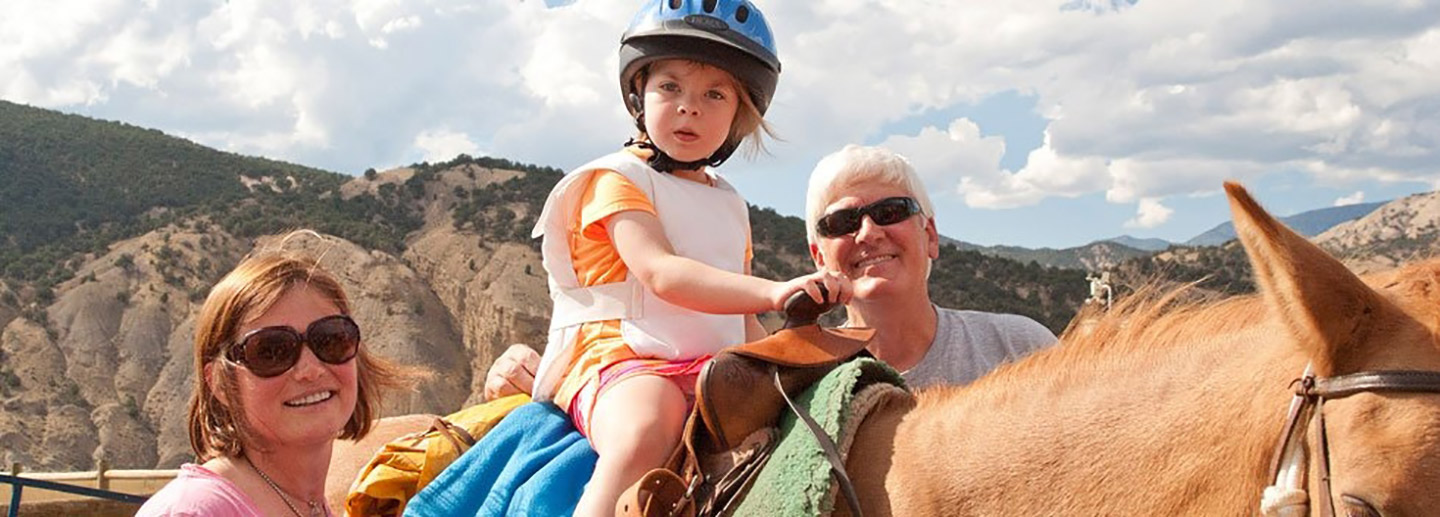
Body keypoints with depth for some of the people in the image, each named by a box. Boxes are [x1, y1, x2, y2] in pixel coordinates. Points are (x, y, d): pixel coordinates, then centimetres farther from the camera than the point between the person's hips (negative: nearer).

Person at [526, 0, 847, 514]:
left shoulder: (730, 206, 24)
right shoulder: (617, 179, 1)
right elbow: (661, 274, -17)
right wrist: (773, 291, -29)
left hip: (715, 368, 7)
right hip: (622, 358, -6)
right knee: (646, 430, -40)